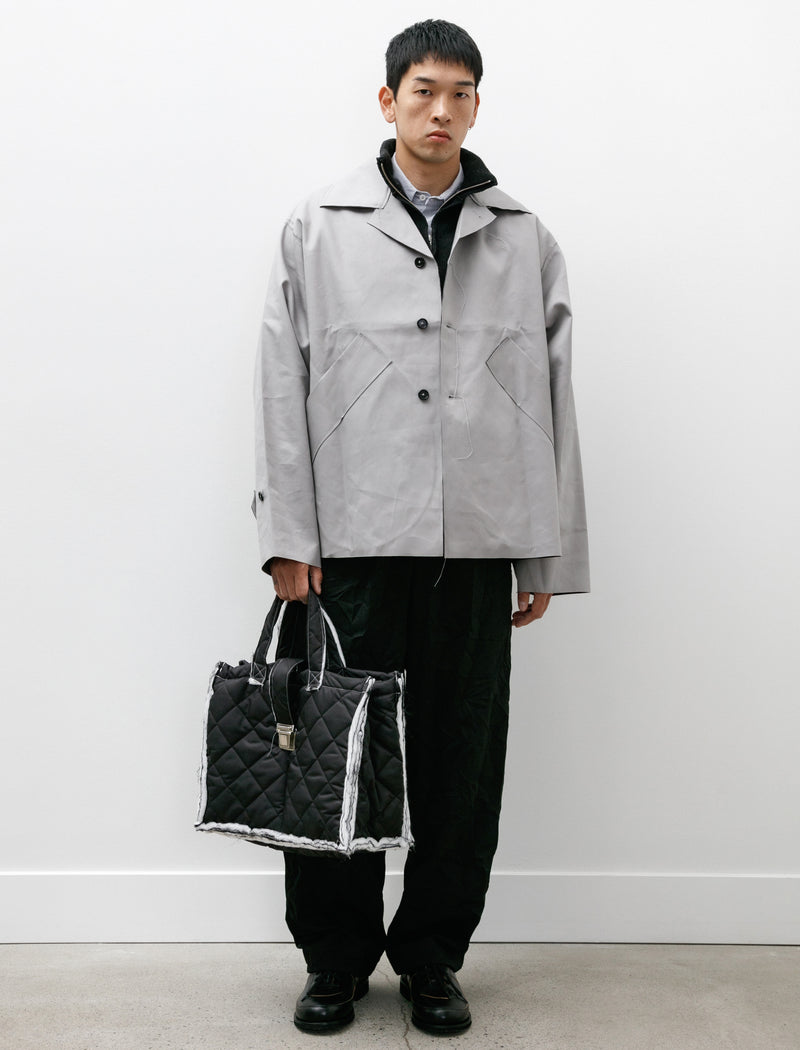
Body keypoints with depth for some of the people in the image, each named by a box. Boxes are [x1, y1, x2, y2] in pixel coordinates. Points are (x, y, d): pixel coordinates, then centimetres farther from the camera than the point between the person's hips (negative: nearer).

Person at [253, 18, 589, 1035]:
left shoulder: (525, 240, 10)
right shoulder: (318, 228, 7)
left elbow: (550, 405, 8)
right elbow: (283, 391, 3)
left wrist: (548, 555, 5)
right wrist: (288, 539, -4)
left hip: (477, 542, 2)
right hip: (356, 538, -1)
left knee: (463, 761, 7)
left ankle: (432, 956, 25)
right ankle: (335, 958, 23)